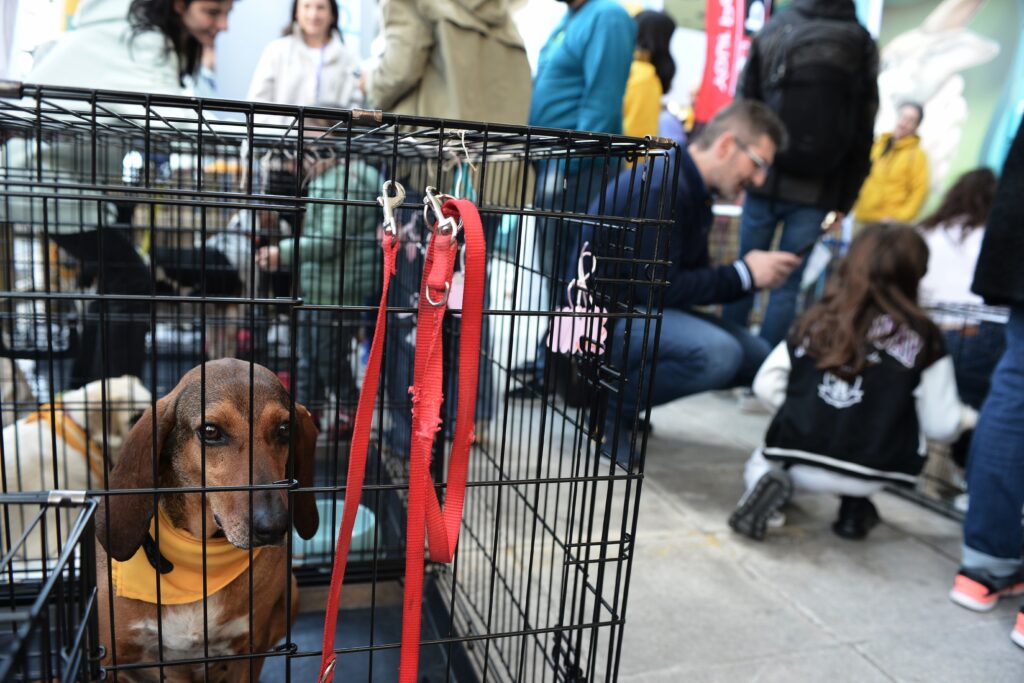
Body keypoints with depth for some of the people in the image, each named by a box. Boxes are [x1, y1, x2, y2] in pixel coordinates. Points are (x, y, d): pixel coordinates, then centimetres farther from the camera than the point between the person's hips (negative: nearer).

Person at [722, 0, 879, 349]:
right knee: (787, 284, 4)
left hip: (765, 180, 0)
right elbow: (864, 133, 5)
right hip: (817, 191, 0)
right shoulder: (862, 42, 5)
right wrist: (844, 200, 9)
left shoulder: (772, 29, 5)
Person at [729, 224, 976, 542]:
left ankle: (767, 482, -4)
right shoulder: (922, 335, -3)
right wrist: (967, 418, 24)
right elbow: (941, 425, 1)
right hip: (867, 475, 0)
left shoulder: (818, 320, 4)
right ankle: (855, 506, 12)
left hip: (797, 460, 1)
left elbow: (765, 384, 1)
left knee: (758, 463, 32)